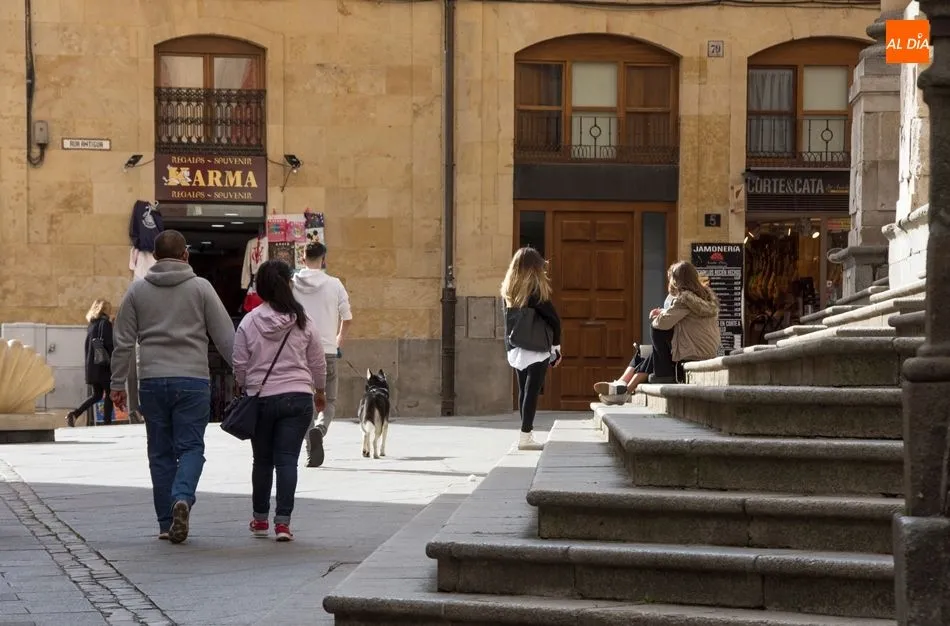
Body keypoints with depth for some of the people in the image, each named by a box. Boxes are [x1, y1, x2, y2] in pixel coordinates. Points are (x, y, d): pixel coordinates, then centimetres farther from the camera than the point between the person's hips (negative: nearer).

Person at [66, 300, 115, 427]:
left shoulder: (91, 325, 14)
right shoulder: (105, 323, -7)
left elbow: (87, 346, 16)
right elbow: (110, 345, -14)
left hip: (91, 365, 7)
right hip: (104, 365, -7)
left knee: (97, 395, 13)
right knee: (108, 394, 2)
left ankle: (74, 414, -2)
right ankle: (107, 422, -1)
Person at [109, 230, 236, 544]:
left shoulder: (137, 290, 7)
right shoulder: (201, 288, 2)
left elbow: (123, 342, 7)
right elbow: (226, 336, 0)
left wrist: (118, 383, 13)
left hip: (151, 382, 2)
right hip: (192, 380, -2)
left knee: (160, 452, 9)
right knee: (191, 447, 3)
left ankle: (166, 523, 9)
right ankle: (182, 498, -24)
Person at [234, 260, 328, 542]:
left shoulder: (249, 323, -4)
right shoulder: (304, 322, -2)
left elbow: (240, 365, 1)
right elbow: (318, 362, 6)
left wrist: (245, 388, 21)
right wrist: (320, 391, 22)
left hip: (261, 399, 0)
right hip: (297, 398, 0)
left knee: (263, 460, 14)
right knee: (287, 460, -1)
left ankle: (260, 519, 26)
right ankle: (283, 521, -8)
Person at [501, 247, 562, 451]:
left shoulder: (508, 289, 6)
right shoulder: (536, 289, -11)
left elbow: (509, 318, 9)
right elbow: (553, 319, -11)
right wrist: (556, 348, -2)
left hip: (514, 348, 6)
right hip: (536, 348, -6)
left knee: (523, 391, 13)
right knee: (532, 391, -5)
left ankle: (526, 434, 18)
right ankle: (526, 437, -9)